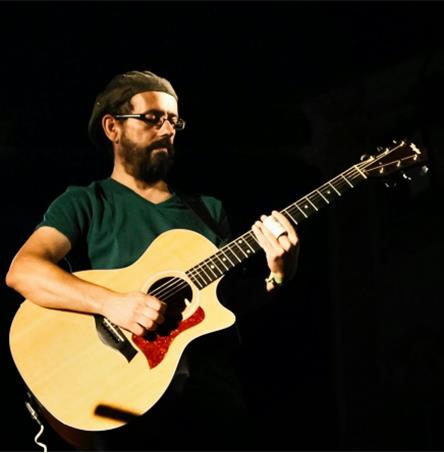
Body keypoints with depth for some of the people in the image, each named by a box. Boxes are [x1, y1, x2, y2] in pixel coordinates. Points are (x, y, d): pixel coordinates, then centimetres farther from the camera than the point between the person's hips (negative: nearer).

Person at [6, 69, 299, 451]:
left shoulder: (208, 210, 22)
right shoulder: (86, 203, 9)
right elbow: (22, 271, -8)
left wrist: (277, 277, -4)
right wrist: (112, 302, -21)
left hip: (215, 388, 4)